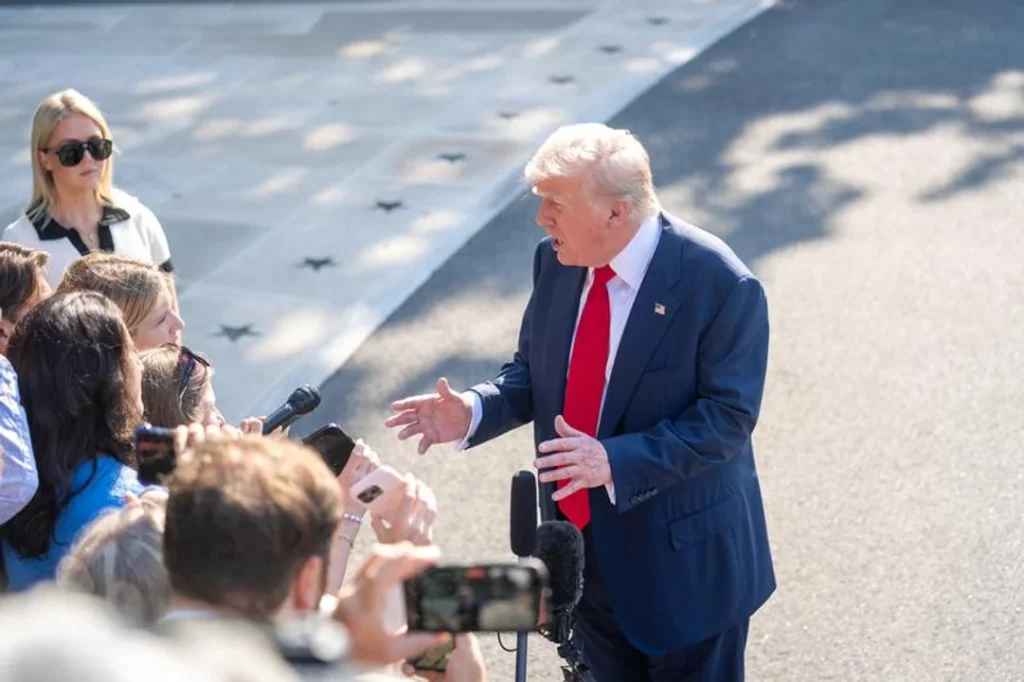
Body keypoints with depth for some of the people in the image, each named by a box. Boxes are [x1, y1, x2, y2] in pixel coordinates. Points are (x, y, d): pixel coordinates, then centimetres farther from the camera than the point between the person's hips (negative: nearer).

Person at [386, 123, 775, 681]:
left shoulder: (720, 285, -22)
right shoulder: (557, 261, -4)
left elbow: (727, 417, -21)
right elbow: (533, 371, 7)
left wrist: (615, 461, -32)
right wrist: (474, 411, -13)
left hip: (682, 564, -5)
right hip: (583, 550, 6)